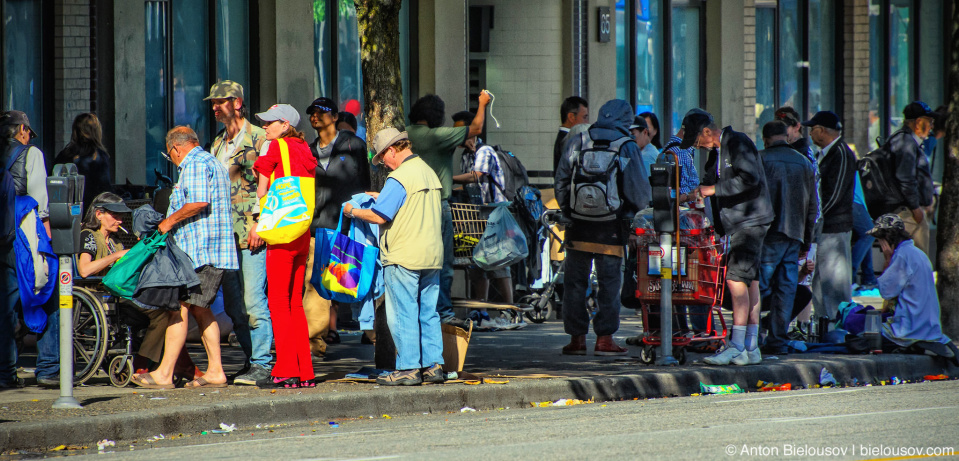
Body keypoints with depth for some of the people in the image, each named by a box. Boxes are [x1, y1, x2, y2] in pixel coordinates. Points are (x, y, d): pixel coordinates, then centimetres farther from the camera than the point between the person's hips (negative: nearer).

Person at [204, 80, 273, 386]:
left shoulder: (258, 138, -5)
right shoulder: (218, 143, 20)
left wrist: (258, 223, -16)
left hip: (252, 232, -8)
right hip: (225, 232, 8)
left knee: (253, 300, -10)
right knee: (233, 304, 8)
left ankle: (262, 364, -6)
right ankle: (251, 359, 15)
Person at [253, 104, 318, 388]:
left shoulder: (278, 146, -6)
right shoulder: (303, 150, 14)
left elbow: (263, 190, -1)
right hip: (303, 234, 7)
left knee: (278, 302, -5)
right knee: (295, 304, 11)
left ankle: (286, 372, -9)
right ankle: (305, 372, 8)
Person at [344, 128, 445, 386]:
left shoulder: (399, 178, -14)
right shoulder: (430, 173, 13)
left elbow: (380, 216, -16)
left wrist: (353, 211, 0)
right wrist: (381, 198, 28)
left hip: (404, 258, -8)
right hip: (432, 256, 8)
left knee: (403, 314, -2)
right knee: (428, 313, 11)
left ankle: (408, 369, -2)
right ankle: (433, 365, 12)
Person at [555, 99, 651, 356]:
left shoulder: (577, 143, 3)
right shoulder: (627, 147, -4)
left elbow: (561, 183, 7)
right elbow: (640, 192, -2)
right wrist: (634, 210, 19)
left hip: (578, 225, 2)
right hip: (612, 227, -2)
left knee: (575, 281, 9)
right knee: (610, 281, 4)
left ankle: (577, 337, 9)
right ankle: (604, 338, 2)